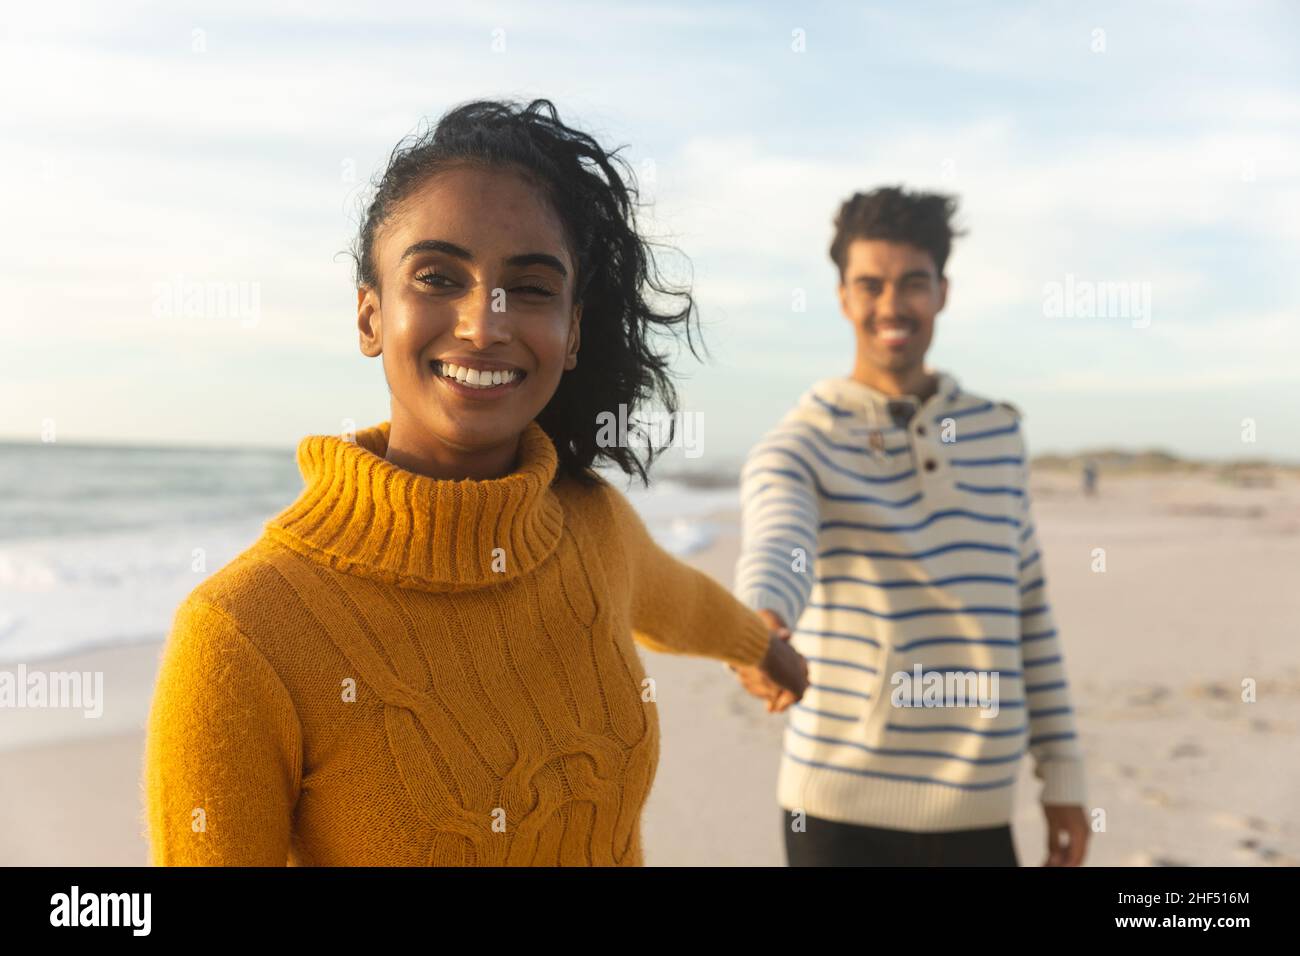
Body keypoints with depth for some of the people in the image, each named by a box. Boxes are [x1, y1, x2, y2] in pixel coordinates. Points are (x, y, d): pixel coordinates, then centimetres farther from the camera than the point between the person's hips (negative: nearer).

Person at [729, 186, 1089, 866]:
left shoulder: (998, 434, 7)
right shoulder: (797, 447, -8)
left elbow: (1029, 611, 12)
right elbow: (777, 551, -30)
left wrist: (1061, 772, 11)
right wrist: (763, 627, -52)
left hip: (978, 811, 4)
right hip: (843, 811, -4)